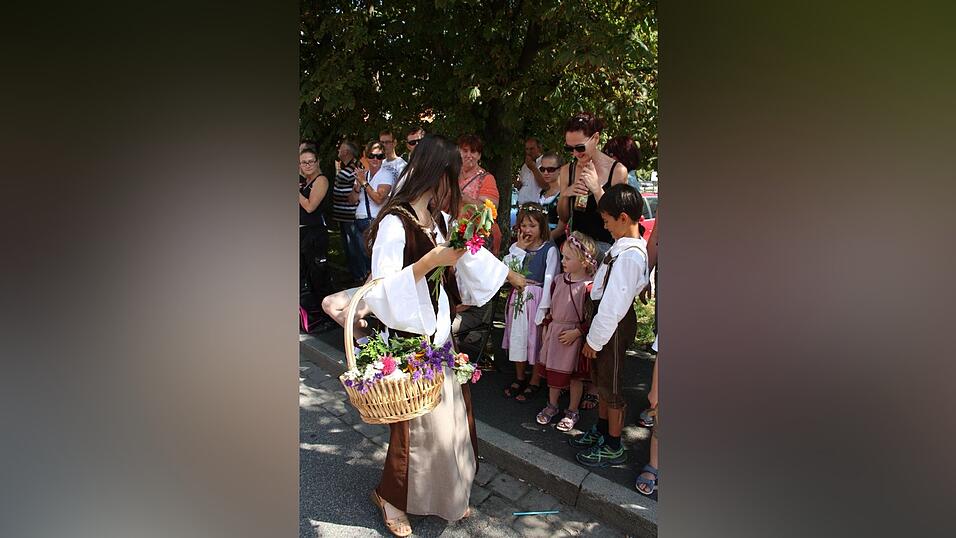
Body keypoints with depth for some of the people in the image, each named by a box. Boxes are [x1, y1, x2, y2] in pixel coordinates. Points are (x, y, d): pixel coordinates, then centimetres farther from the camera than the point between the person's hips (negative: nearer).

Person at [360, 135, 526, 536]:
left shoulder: (440, 218, 6)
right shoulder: (395, 222, -19)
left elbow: (470, 254, 18)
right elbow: (383, 287, -24)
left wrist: (511, 275, 22)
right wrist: (430, 261, -28)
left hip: (439, 330, 8)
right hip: (410, 334, -8)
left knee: (450, 413, 15)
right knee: (416, 418, 5)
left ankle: (444, 493, 35)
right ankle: (390, 495, 29)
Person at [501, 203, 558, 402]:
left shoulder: (549, 249, -9)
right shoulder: (516, 247, 6)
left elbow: (549, 279, -13)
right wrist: (520, 249, -9)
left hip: (537, 298, -5)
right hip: (518, 296, 5)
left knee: (536, 338, 6)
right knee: (518, 336, 14)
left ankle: (534, 382, 21)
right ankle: (520, 377, 32)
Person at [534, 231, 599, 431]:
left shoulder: (588, 286, -19)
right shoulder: (559, 280, 3)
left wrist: (577, 332, -19)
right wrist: (546, 326, 14)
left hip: (574, 337, -6)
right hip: (555, 332, 6)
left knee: (575, 375, 10)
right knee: (552, 370, 17)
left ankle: (573, 411, 26)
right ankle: (552, 405, 35)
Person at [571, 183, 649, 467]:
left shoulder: (628, 255, -27)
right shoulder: (626, 245, 3)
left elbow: (613, 304, -25)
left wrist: (595, 339, -16)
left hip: (614, 325, -9)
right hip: (605, 316, 9)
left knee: (611, 385, 7)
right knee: (601, 379, 24)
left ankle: (613, 447, 25)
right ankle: (601, 430, 44)